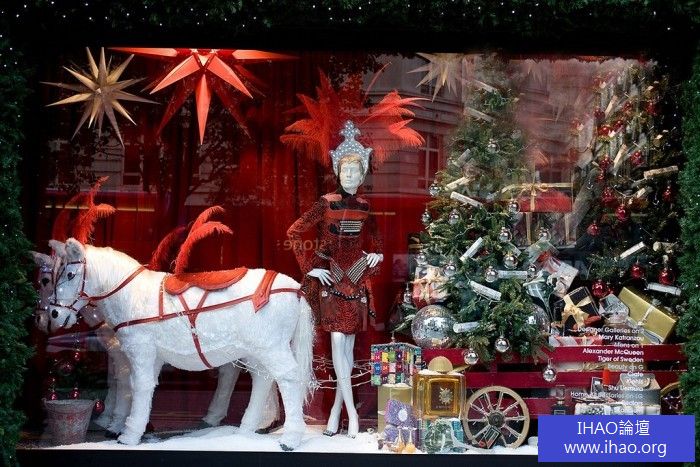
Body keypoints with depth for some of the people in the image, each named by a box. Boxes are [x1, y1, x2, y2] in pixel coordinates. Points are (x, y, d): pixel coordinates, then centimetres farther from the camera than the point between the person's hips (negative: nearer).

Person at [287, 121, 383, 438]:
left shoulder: (364, 207, 6)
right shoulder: (326, 203, -7)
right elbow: (294, 233, -7)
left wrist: (377, 254, 2)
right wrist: (309, 268, -10)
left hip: (356, 279, 4)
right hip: (330, 278, -4)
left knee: (348, 344, 6)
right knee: (338, 342, -9)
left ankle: (337, 407, 16)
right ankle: (351, 411, -5)